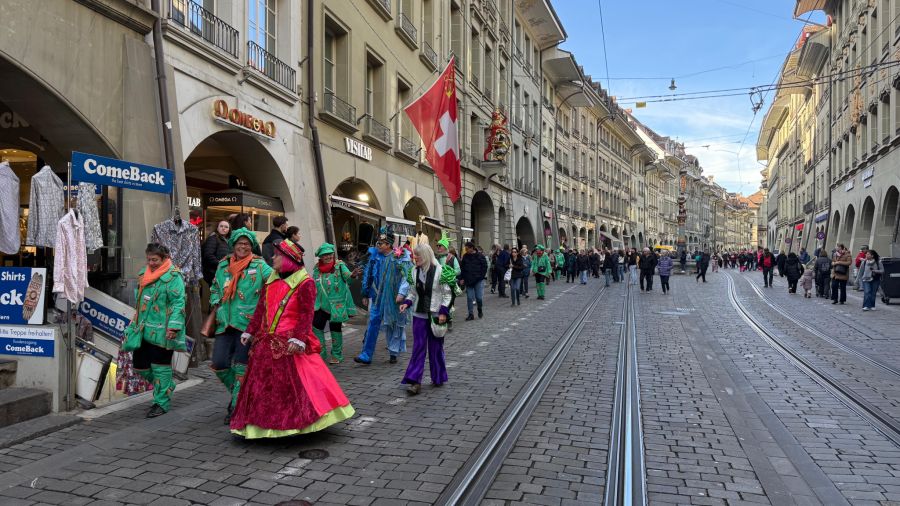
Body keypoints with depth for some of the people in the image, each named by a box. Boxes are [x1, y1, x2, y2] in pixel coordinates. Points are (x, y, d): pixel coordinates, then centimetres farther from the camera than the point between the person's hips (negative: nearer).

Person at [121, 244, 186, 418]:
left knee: (160, 366, 0)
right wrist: (135, 323, 26)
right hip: (143, 330, 8)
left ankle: (162, 402, 13)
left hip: (161, 331, -8)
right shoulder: (143, 274, 14)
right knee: (140, 365, 12)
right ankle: (166, 387, 33)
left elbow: (178, 303, -17)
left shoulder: (173, 276, -11)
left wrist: (173, 326, -24)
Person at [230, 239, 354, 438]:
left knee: (295, 383, -3)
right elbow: (261, 309, 17)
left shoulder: (305, 283, -9)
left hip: (289, 345, -7)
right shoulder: (271, 281, 13)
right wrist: (250, 332, 14)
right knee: (260, 383, 12)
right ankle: (260, 423, 24)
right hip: (266, 343, 7)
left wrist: (298, 339, -22)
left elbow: (306, 315, -14)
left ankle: (297, 422, 10)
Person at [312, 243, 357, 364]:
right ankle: (320, 354, 18)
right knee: (317, 327, 2)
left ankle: (336, 355, 21)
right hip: (321, 304, 4)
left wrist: (353, 275, -51)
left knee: (335, 328, 6)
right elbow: (314, 286, 13)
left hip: (337, 304, -4)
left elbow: (347, 274, -29)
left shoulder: (339, 266, -10)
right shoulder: (317, 269, 3)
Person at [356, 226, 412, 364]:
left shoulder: (400, 257, -8)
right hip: (377, 296, 3)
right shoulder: (374, 255, 4)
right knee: (373, 323, -1)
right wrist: (365, 295, 14)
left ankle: (394, 353, 23)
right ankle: (366, 355, 1)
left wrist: (402, 293, -19)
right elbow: (368, 275, 12)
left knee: (395, 325, 8)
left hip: (393, 298, -3)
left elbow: (407, 276, -11)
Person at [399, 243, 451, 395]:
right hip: (419, 315, 4)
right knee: (418, 347, 0)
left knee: (436, 347, 8)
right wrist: (407, 303, -3)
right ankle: (415, 381, -1)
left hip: (435, 315, -4)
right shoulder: (415, 271, 5)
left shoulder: (439, 270, -10)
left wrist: (443, 311, -14)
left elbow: (447, 293, -7)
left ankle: (438, 378, 25)